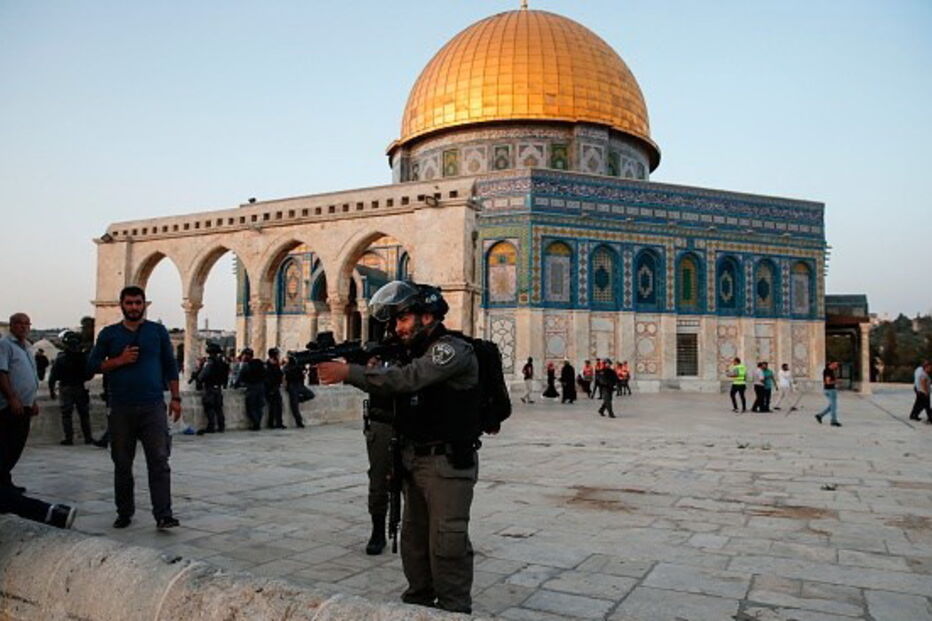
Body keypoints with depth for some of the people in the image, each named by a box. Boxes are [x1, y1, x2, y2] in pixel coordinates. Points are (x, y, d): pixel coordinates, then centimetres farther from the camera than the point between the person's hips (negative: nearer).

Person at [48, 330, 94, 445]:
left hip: (65, 389, -2)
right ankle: (88, 438, 11)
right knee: (84, 414, 10)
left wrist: (51, 389, 1)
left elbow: (53, 376, -8)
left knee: (66, 415, 5)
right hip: (81, 388, 2)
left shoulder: (60, 358, -10)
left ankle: (69, 438, 2)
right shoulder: (84, 356, -4)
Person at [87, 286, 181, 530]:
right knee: (122, 464, 10)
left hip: (153, 406, -1)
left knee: (159, 461, -8)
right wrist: (119, 360, -11)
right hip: (121, 409, 2)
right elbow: (92, 365, 6)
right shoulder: (109, 334, 8)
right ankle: (124, 512, 24)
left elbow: (170, 366, 8)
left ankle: (163, 515, -8)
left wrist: (176, 398, 2)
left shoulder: (158, 331, 7)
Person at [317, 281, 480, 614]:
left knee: (447, 545, -3)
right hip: (415, 461, 9)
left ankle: (454, 611, 9)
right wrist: (347, 367, -6)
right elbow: (391, 388, 9)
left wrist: (348, 372, -26)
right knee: (414, 539, 16)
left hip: (448, 463, -9)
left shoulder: (453, 349, -16)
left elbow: (406, 379, -28)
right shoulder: (418, 350, 14)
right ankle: (418, 604, 30)